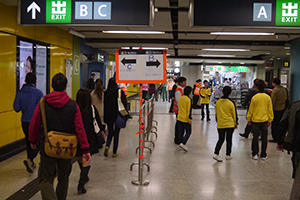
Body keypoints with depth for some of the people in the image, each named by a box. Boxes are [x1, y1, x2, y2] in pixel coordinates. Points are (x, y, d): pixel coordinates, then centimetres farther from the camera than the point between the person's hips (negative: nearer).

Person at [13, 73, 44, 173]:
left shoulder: (19, 93, -2)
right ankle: (29, 159, -14)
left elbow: (16, 108, -3)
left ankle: (31, 164, 26)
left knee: (29, 142, 18)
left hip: (25, 122, 5)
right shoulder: (38, 93, -14)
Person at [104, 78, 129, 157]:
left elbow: (104, 105, 0)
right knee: (116, 134, 9)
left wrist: (104, 118, 6)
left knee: (110, 133, 17)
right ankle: (114, 153, 12)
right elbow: (125, 103, -8)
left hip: (109, 116, 2)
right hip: (118, 115, -2)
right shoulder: (120, 92, -8)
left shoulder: (105, 93, -3)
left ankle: (107, 146, -9)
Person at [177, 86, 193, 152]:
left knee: (181, 132, 12)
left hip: (180, 118, 6)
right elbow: (189, 110, -18)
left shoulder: (180, 98, 6)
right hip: (186, 119, -6)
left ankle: (182, 144, 19)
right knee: (188, 132, 4)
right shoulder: (189, 99, -15)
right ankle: (183, 143, -11)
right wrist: (190, 118, -14)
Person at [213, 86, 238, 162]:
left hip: (220, 124, 3)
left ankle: (216, 153, -6)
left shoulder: (218, 102, 1)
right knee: (229, 139, 10)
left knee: (221, 139, 9)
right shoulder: (231, 103, -10)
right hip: (230, 124, -3)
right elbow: (234, 114, -3)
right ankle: (228, 155, 18)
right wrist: (236, 123, 9)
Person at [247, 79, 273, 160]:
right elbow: (270, 110, 3)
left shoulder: (254, 97, -12)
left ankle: (255, 154, 13)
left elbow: (251, 110, -4)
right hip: (265, 120, 2)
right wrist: (270, 120, 13)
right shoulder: (268, 97, -4)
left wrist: (249, 119, 8)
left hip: (255, 120, -2)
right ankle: (263, 155, 15)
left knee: (255, 137, 8)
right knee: (264, 138, 9)